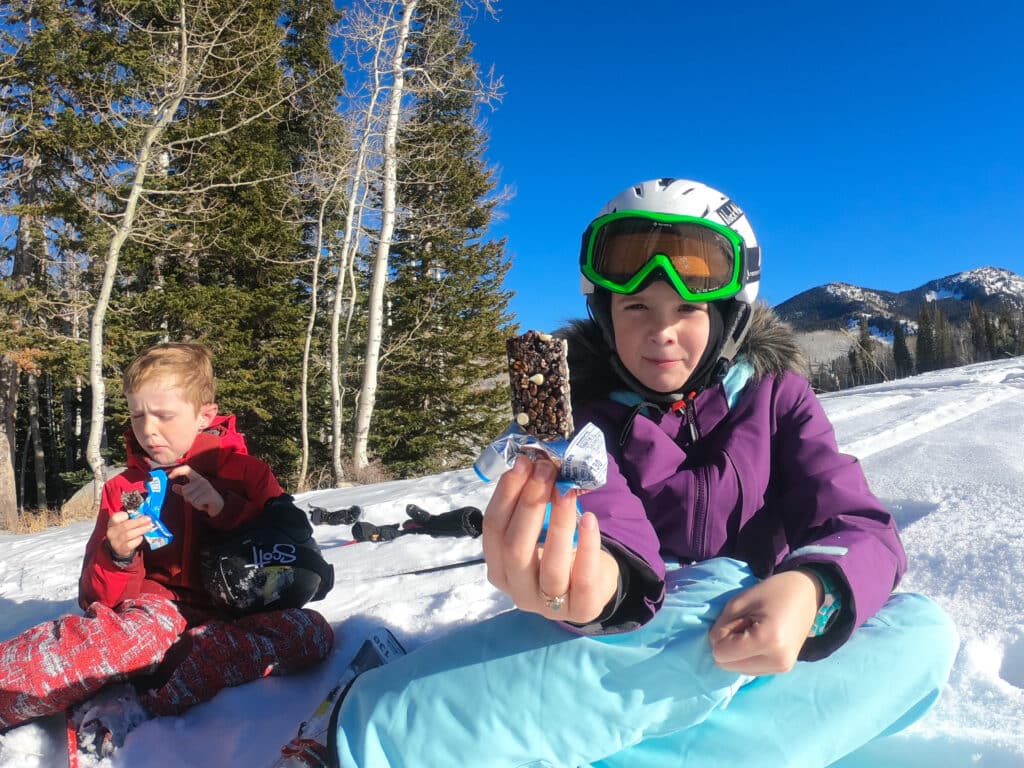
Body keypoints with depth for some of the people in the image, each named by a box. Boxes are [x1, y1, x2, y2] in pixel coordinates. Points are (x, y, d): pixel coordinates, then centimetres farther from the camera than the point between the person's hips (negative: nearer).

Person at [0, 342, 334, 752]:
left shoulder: (246, 471, 6)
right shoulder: (121, 490, 12)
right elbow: (96, 600, 9)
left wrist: (227, 509, -14)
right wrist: (116, 558, -14)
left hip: (228, 621, 1)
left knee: (312, 631, -33)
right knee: (150, 622, -38)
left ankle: (139, 704, -33)